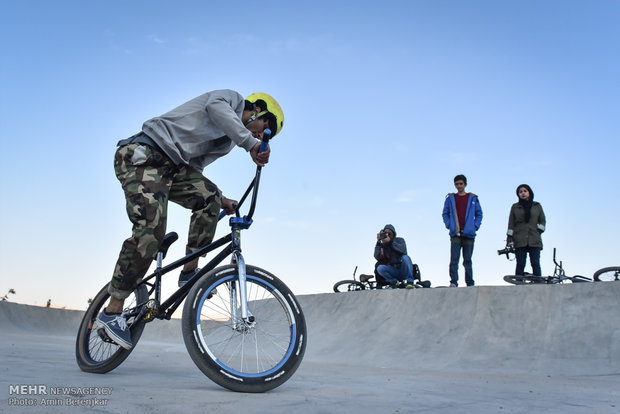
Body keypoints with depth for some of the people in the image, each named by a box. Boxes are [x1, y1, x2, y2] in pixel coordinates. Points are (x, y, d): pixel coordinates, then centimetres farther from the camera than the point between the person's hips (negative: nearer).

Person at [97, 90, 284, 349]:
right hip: (141, 154, -9)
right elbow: (215, 106, -23)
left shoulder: (228, 139, 25)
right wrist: (250, 143, -35)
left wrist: (218, 199, 8)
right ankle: (112, 311, -11)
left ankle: (189, 273, -3)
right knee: (150, 232, -20)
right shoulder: (233, 98, 3)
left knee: (209, 198, -10)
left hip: (169, 165, 9)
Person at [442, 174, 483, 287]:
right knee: (454, 259, -10)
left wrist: (475, 226, 0)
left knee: (467, 260, 6)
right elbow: (445, 213, 14)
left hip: (468, 234, 0)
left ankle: (470, 283, 13)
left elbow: (479, 214, 13)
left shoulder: (473, 198, 10)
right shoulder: (450, 198, 11)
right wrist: (449, 225, -1)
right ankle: (453, 282, -9)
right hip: (455, 234, 0)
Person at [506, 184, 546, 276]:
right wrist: (509, 240, -2)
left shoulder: (537, 206, 14)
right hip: (520, 242, 0)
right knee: (520, 265, -3)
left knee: (536, 264, -5)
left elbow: (543, 220, 16)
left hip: (535, 241, 0)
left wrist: (538, 231, 0)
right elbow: (511, 224, 8)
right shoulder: (515, 207, 12)